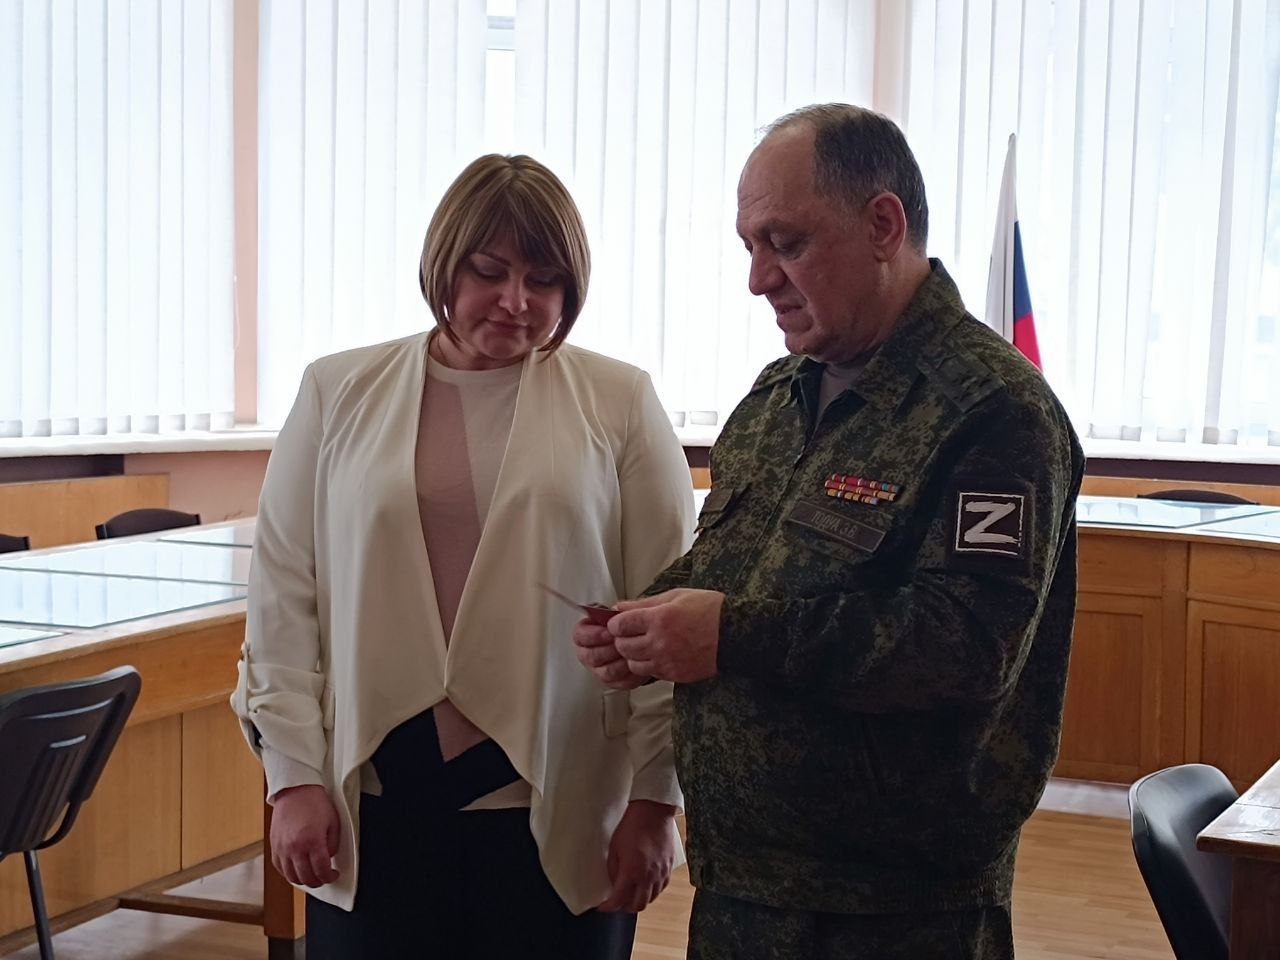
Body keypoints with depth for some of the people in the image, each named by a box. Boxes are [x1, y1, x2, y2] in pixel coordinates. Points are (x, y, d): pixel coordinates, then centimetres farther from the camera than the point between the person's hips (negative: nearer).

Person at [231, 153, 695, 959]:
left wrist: (655, 799, -2)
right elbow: (284, 596, 6)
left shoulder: (621, 402, 1)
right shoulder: (339, 393, 6)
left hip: (558, 810, -1)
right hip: (375, 801, 1)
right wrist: (295, 776, 0)